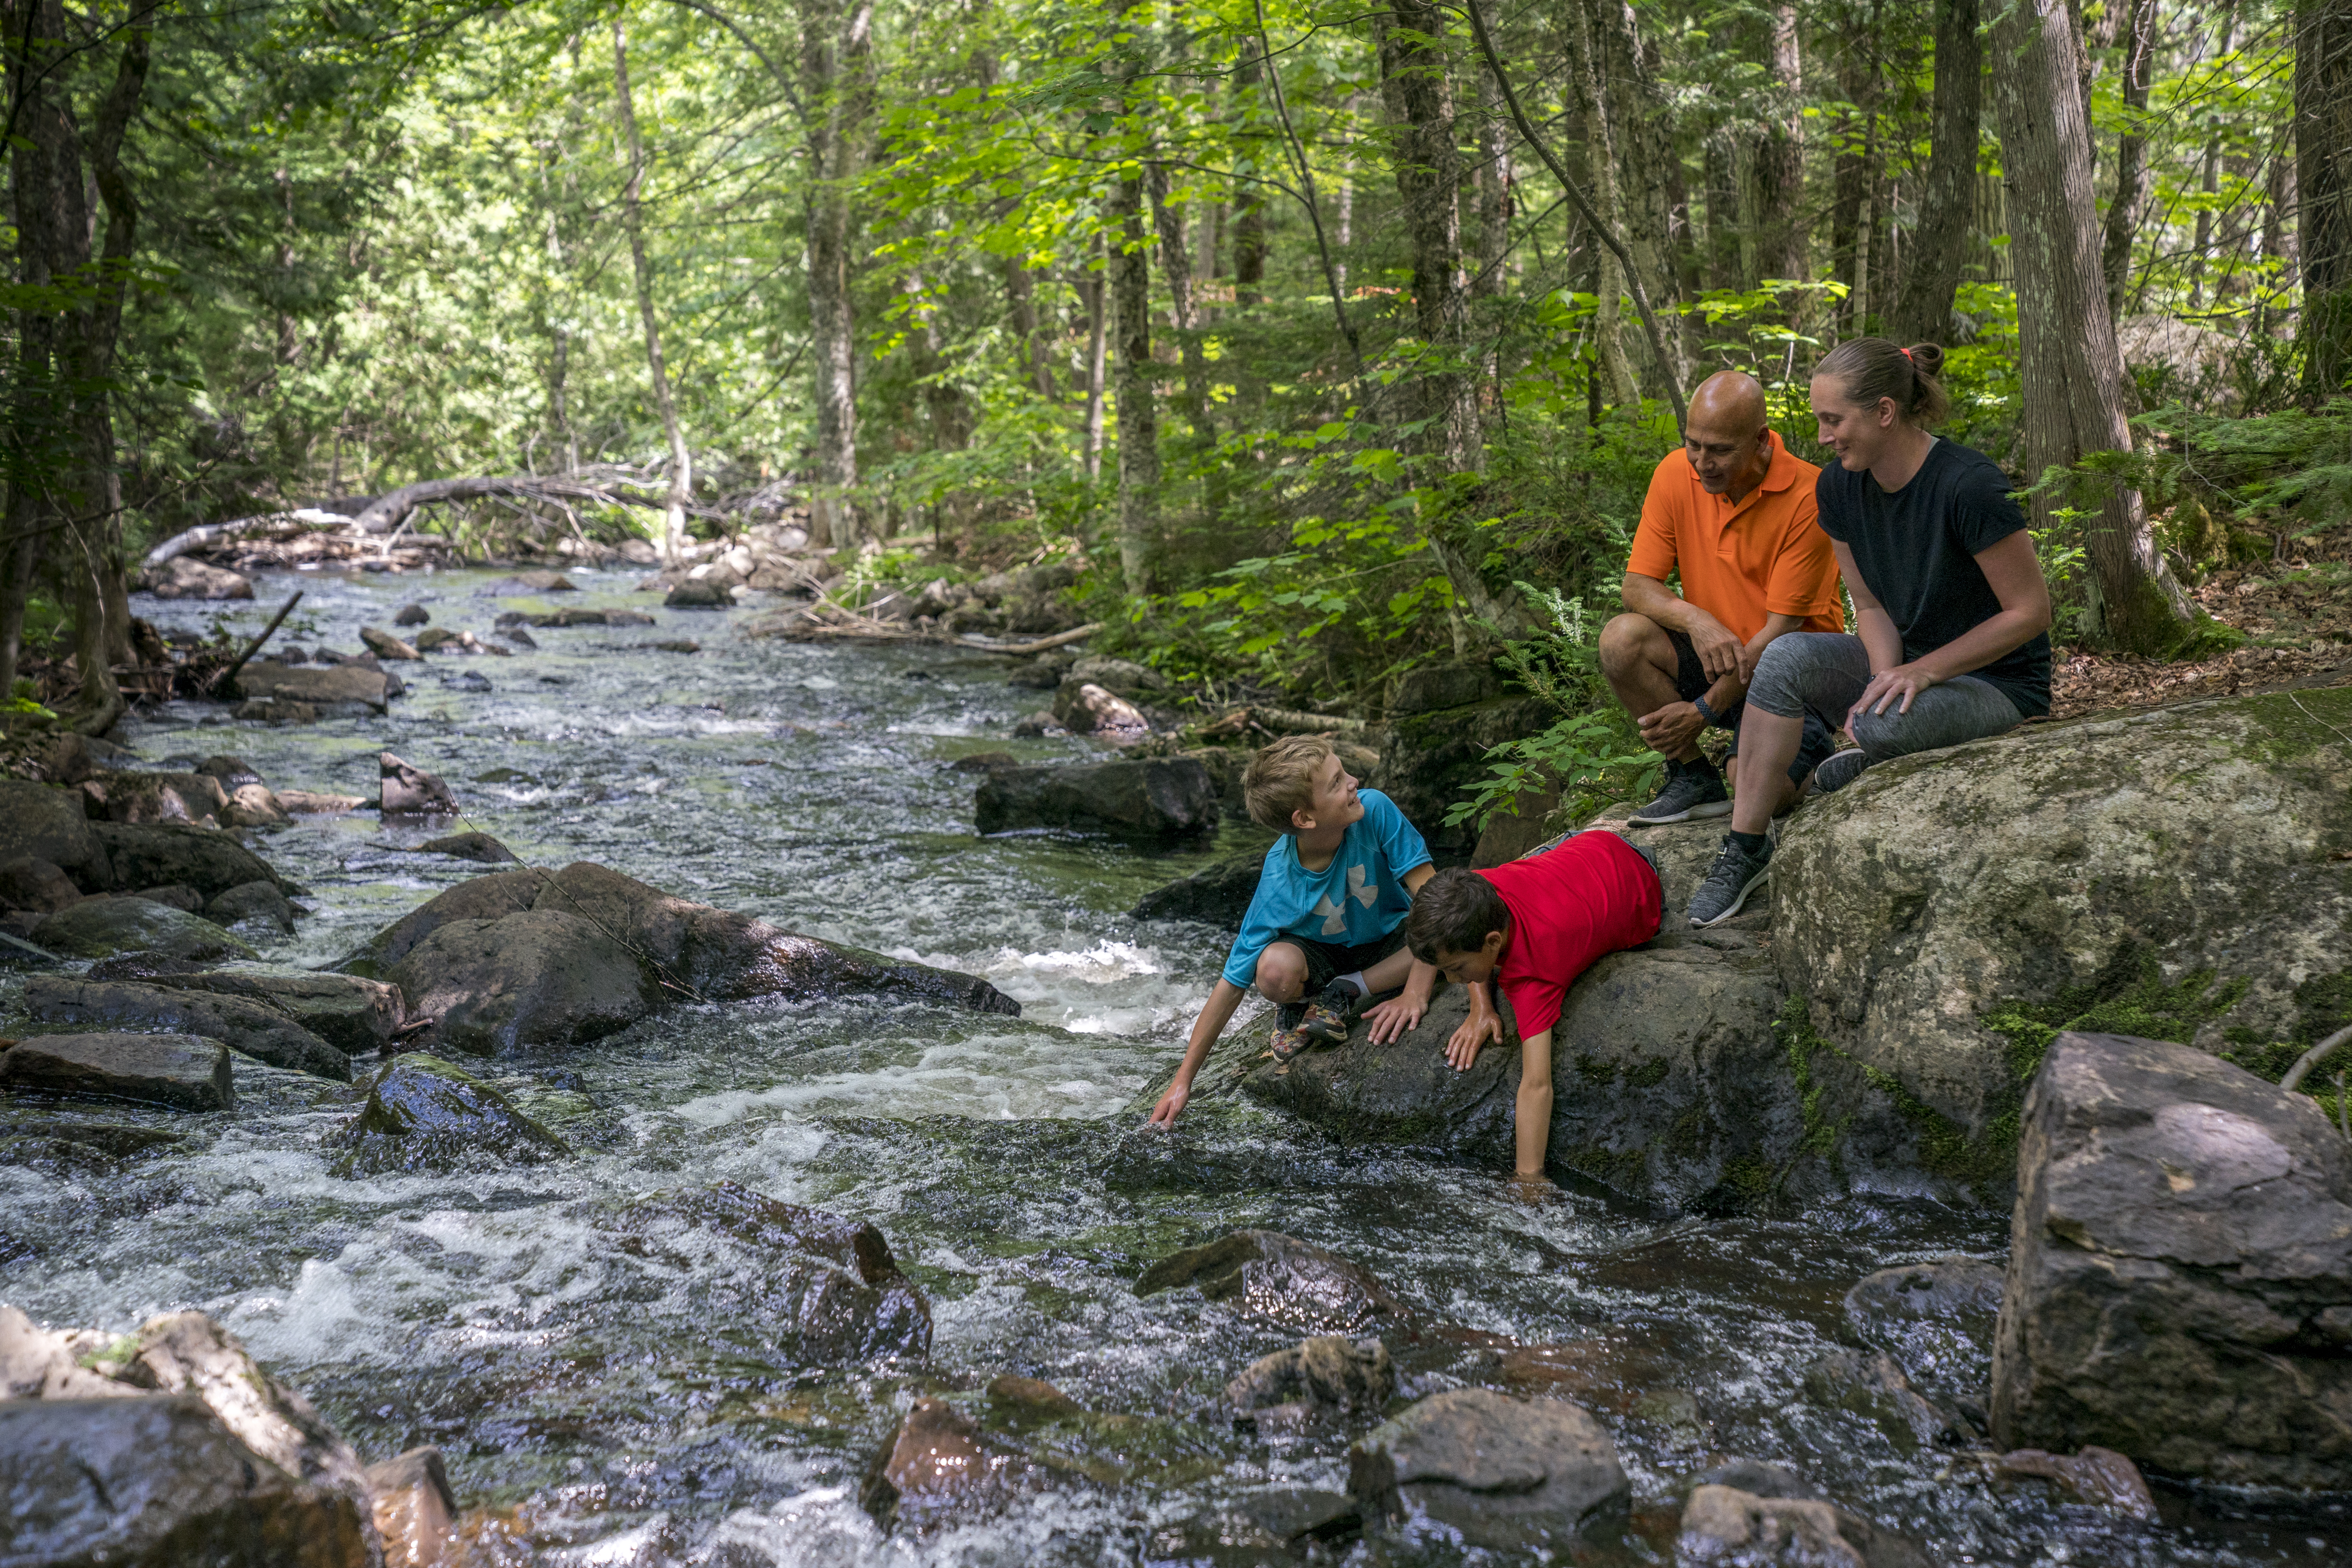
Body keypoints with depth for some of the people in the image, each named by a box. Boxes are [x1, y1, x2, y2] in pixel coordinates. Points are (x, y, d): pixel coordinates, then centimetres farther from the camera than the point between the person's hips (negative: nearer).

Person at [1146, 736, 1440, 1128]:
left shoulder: (1374, 810, -30)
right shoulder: (1279, 885, -31)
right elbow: (1233, 982, -24)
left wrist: (1415, 993, -39)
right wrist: (1184, 1080, -23)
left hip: (1388, 941, 2)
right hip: (1320, 951, -2)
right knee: (1274, 970, -37)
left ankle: (1344, 992, -12)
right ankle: (1301, 1001, 1)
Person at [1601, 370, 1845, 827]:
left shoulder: (1806, 495, -20)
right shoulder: (1676, 473, -7)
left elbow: (1781, 627, -19)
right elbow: (1638, 587, -6)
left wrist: (1704, 710, -21)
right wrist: (1694, 619, -28)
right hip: (1711, 655, 5)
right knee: (1622, 639, -24)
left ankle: (1809, 746, 11)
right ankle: (1694, 777, -7)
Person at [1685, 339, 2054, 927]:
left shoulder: (1968, 486, -24)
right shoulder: (1841, 487, -3)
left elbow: (2031, 611, -18)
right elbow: (1871, 605, 3)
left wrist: (1924, 671, -23)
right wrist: (1888, 675, -17)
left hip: (1997, 685, -6)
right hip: (1909, 662, 6)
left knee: (1886, 726, -36)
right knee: (1789, 656, -21)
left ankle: (1817, 785, 2)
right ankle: (1745, 845, -18)